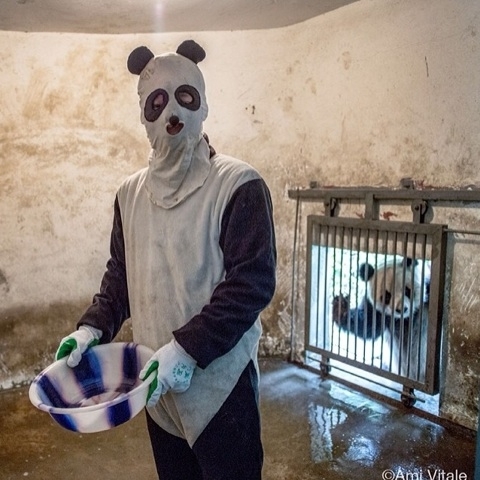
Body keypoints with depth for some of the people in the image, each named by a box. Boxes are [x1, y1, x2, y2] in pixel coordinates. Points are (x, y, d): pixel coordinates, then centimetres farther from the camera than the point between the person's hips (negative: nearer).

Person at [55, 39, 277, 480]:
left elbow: (253, 281, -18)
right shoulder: (131, 192, 6)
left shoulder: (238, 184, -12)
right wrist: (94, 326, 0)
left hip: (220, 381, -5)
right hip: (157, 382, 6)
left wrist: (187, 348, -22)